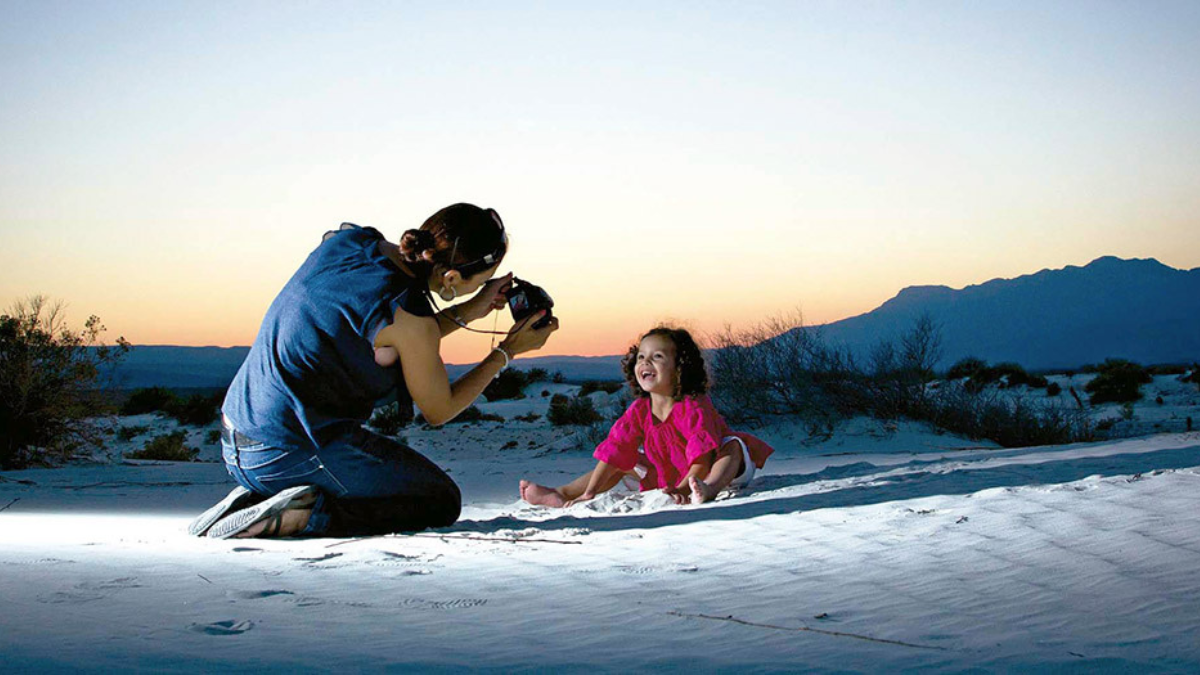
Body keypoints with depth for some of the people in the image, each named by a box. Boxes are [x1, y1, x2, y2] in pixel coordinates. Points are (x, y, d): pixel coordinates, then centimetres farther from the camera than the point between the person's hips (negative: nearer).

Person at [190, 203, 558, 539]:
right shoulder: (407, 314, -21)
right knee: (441, 502, 6)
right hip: (292, 454, -8)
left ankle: (253, 500, 8)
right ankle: (303, 516, -12)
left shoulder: (350, 240, 1)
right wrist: (508, 350, 4)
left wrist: (469, 311, 12)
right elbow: (439, 411, -3)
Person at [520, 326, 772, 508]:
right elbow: (614, 451, -9)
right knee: (627, 462, 5)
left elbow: (703, 454, -34)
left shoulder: (694, 407, -24)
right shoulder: (638, 411, -7)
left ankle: (710, 487, -67)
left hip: (711, 469, -6)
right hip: (668, 477, 6)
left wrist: (683, 488, -46)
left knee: (733, 446, -33)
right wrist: (590, 492, -15)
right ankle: (562, 494, 0)